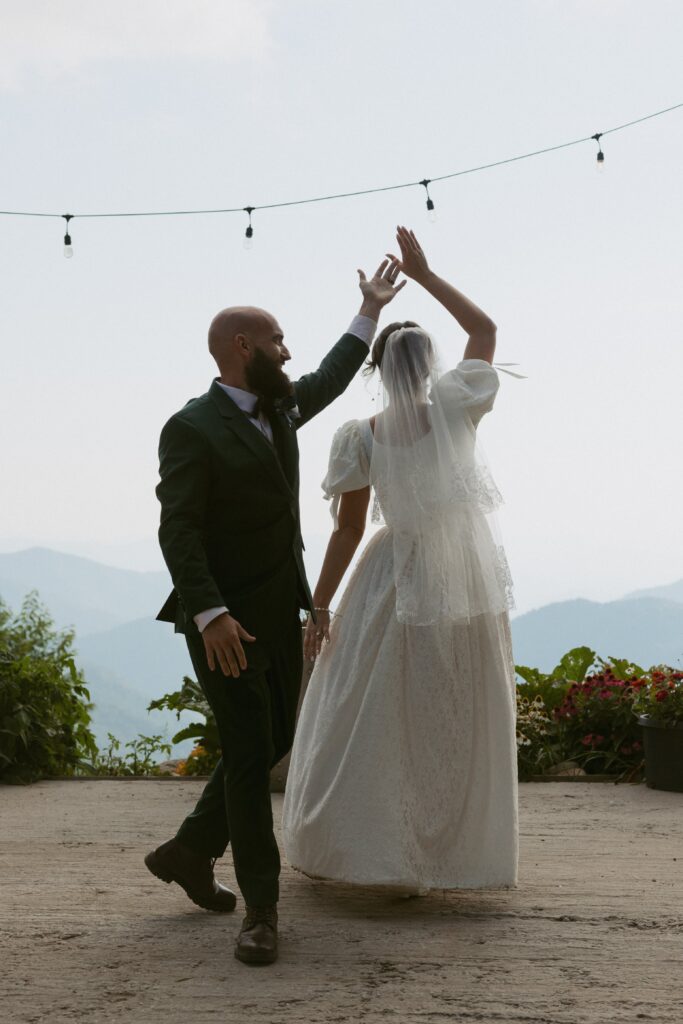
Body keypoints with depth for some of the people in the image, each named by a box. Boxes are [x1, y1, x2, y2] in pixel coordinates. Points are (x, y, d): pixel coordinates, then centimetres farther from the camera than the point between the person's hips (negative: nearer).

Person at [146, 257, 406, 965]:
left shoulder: (279, 408, 11)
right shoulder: (192, 428, -14)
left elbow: (330, 379, 33)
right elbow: (178, 531, -19)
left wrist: (370, 310, 36)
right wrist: (211, 614, -29)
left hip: (280, 613, 9)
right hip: (225, 621, -8)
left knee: (273, 742, 14)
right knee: (249, 754, -7)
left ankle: (188, 853, 31)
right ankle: (260, 910, 1)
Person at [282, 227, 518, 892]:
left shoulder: (361, 438, -8)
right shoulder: (456, 407, -6)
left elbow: (348, 531, -6)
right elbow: (485, 329, 10)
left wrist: (319, 607, 1)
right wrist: (424, 276, 13)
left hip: (398, 586, -1)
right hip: (473, 589, 1)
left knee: (368, 723, 8)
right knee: (460, 731, 9)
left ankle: (330, 850, 15)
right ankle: (447, 857, 13)